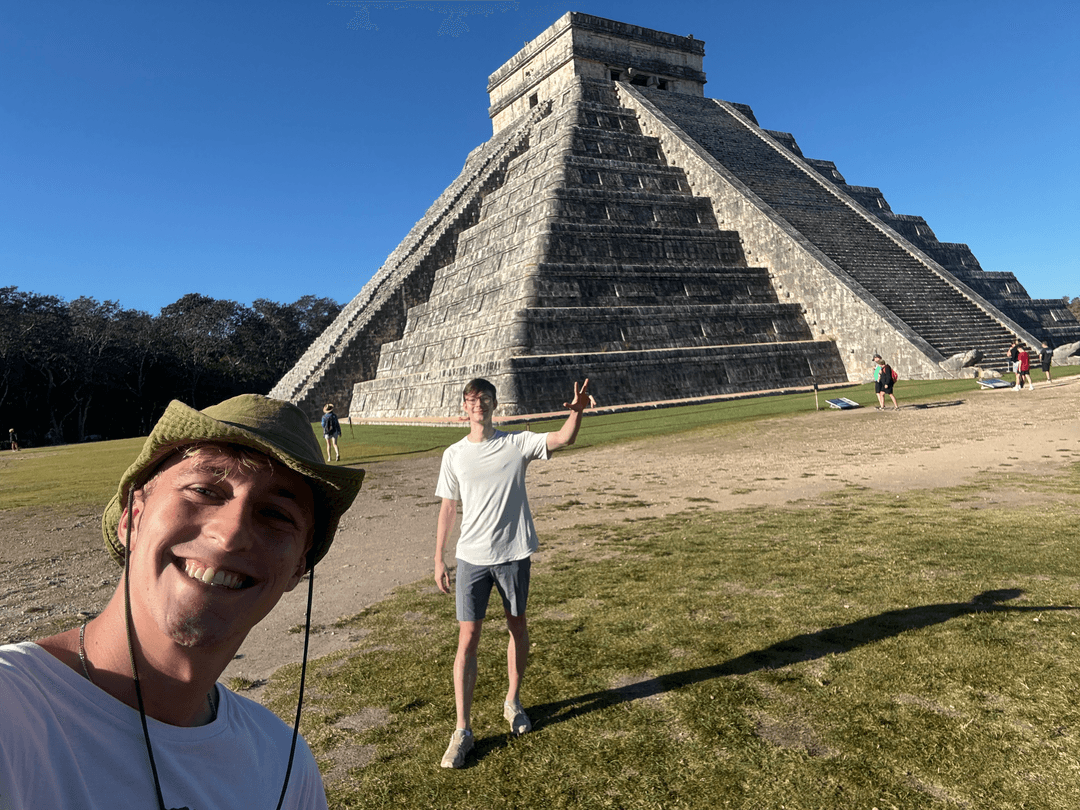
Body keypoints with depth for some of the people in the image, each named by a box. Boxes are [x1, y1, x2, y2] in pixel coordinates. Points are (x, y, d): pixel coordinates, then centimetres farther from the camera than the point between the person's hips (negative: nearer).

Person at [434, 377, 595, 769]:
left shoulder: (516, 444, -2)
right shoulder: (454, 455, 2)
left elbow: (563, 440, -14)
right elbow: (448, 508, 6)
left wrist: (577, 411, -33)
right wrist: (438, 559, 4)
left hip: (513, 553, 0)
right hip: (471, 558, 0)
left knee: (517, 627, 15)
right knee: (467, 639, -1)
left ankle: (513, 701, 38)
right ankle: (462, 729, 12)